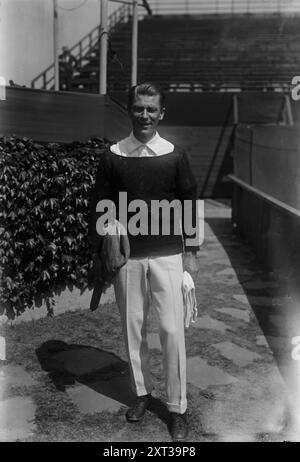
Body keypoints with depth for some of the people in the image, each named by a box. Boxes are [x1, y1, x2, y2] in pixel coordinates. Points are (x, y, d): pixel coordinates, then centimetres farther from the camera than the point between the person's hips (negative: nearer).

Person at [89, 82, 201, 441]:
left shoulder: (174, 156, 0)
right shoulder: (113, 156, 1)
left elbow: (189, 204, 5)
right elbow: (100, 207, 4)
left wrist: (191, 251, 3)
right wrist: (97, 253, 2)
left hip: (167, 255, -1)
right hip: (126, 257, 2)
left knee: (171, 330, -1)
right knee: (132, 326, 10)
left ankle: (177, 407, 14)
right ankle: (142, 392, 30)